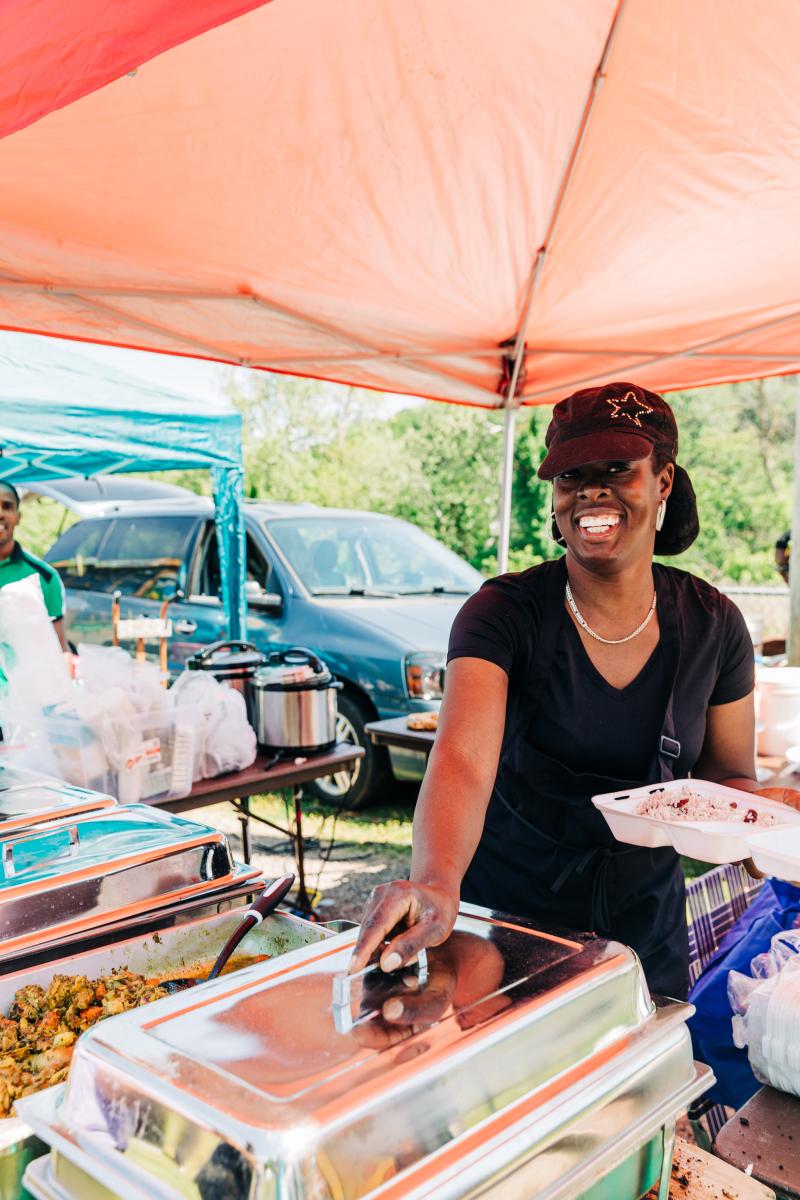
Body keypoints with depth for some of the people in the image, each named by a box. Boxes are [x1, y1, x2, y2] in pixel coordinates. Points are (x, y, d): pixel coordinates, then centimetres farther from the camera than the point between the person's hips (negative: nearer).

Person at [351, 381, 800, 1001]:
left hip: (646, 928, 3)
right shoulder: (504, 612, -18)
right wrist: (437, 883, -51)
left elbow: (729, 776, 4)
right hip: (504, 915, -2)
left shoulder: (713, 625, -8)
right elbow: (462, 759, -33)